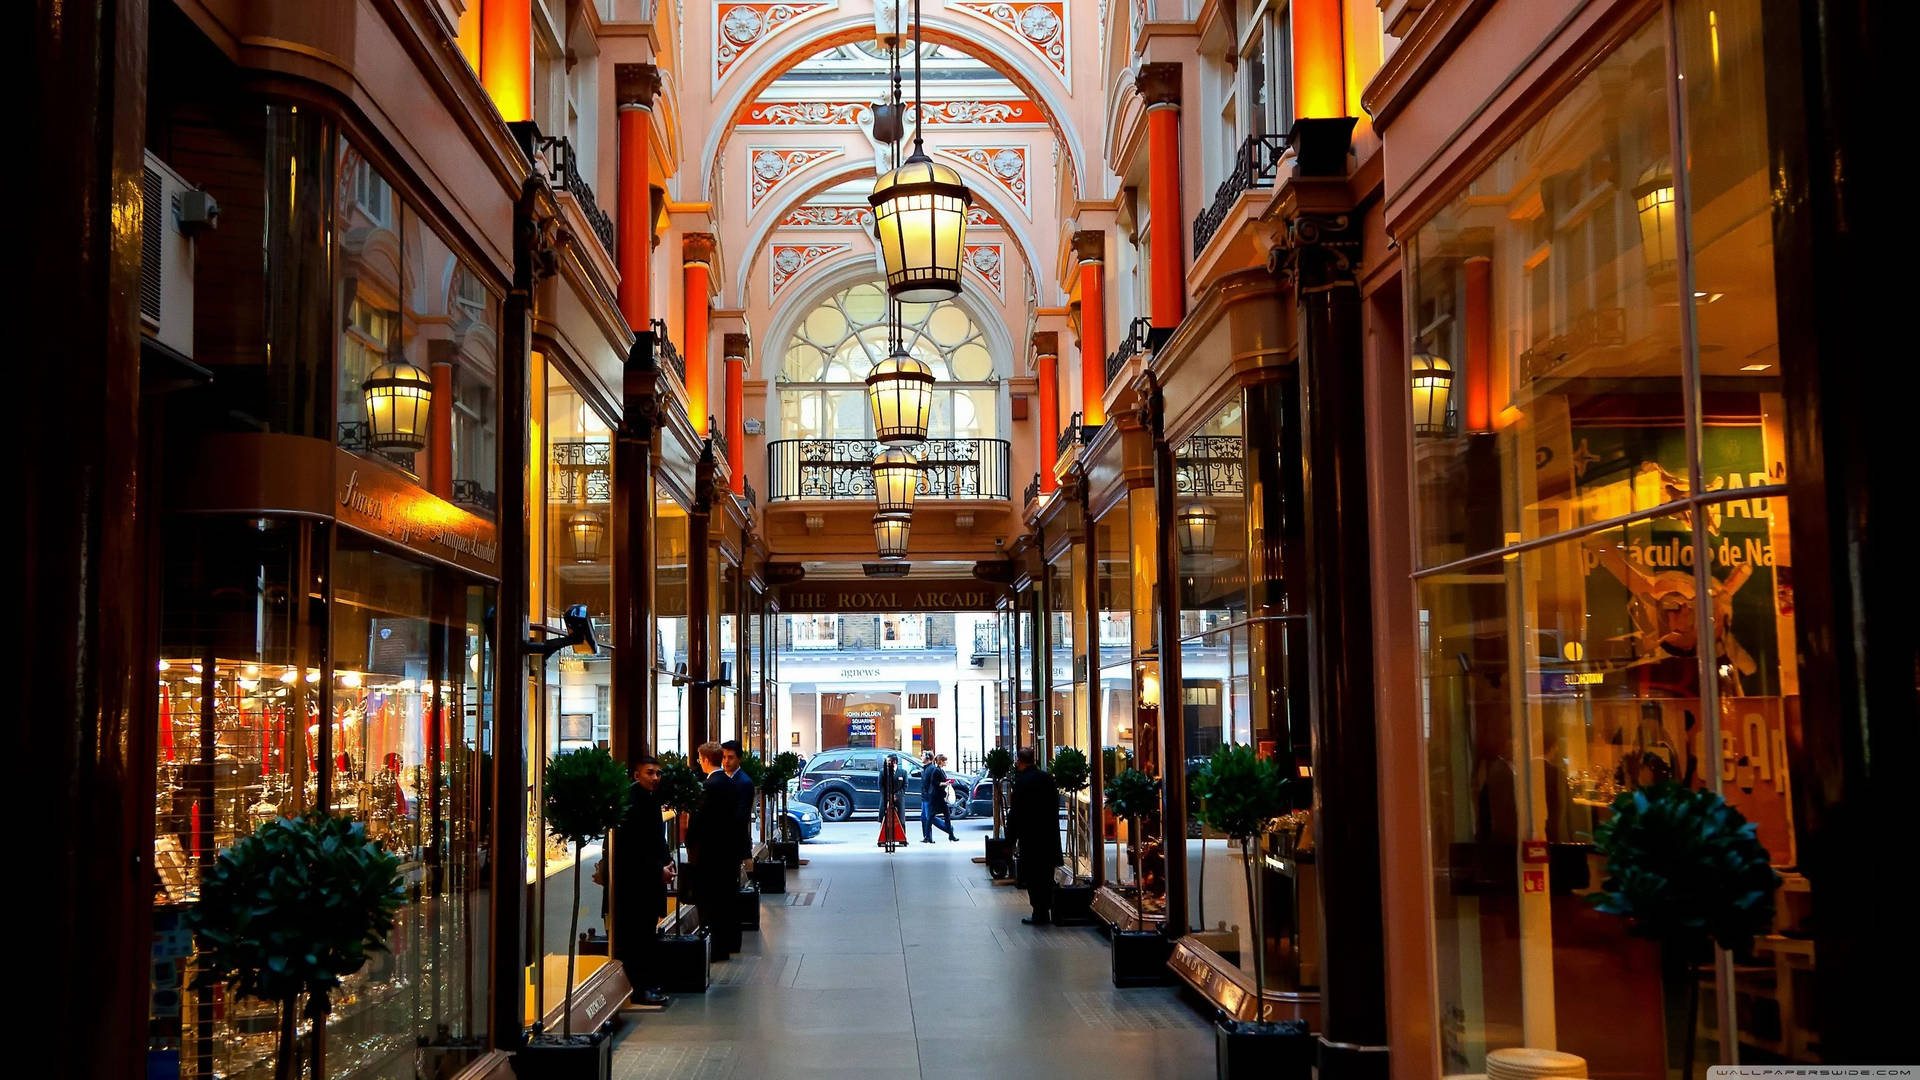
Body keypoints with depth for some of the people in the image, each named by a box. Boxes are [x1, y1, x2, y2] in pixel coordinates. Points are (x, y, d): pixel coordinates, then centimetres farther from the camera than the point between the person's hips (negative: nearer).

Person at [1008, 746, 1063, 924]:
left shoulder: (1022, 781, -15)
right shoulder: (1047, 778, 5)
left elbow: (1016, 812, -14)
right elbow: (1055, 805, 11)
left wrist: (1012, 838, -7)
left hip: (1030, 836, -6)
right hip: (1050, 835, 7)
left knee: (1033, 877, 1)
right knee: (1046, 875, 14)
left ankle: (1040, 914, 2)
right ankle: (1046, 912, 21)